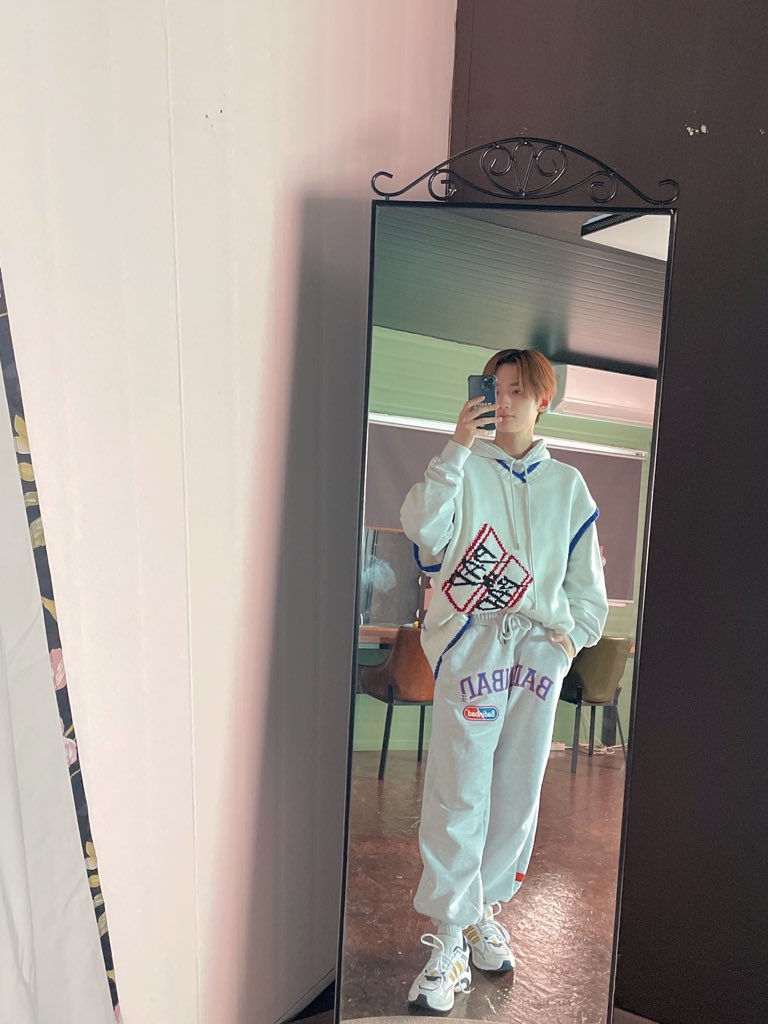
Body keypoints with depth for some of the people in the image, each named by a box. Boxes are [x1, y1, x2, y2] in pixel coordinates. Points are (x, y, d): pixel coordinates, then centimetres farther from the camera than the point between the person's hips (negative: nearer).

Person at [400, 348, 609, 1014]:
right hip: (470, 641, -3)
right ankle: (449, 935, 12)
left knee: (518, 788, 11)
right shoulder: (464, 469, 3)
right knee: (460, 791, -3)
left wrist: (575, 632, 3)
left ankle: (485, 906, 31)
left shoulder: (567, 483, 13)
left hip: (540, 648, 4)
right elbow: (423, 528, -16)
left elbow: (586, 572, 16)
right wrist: (458, 447, -18)